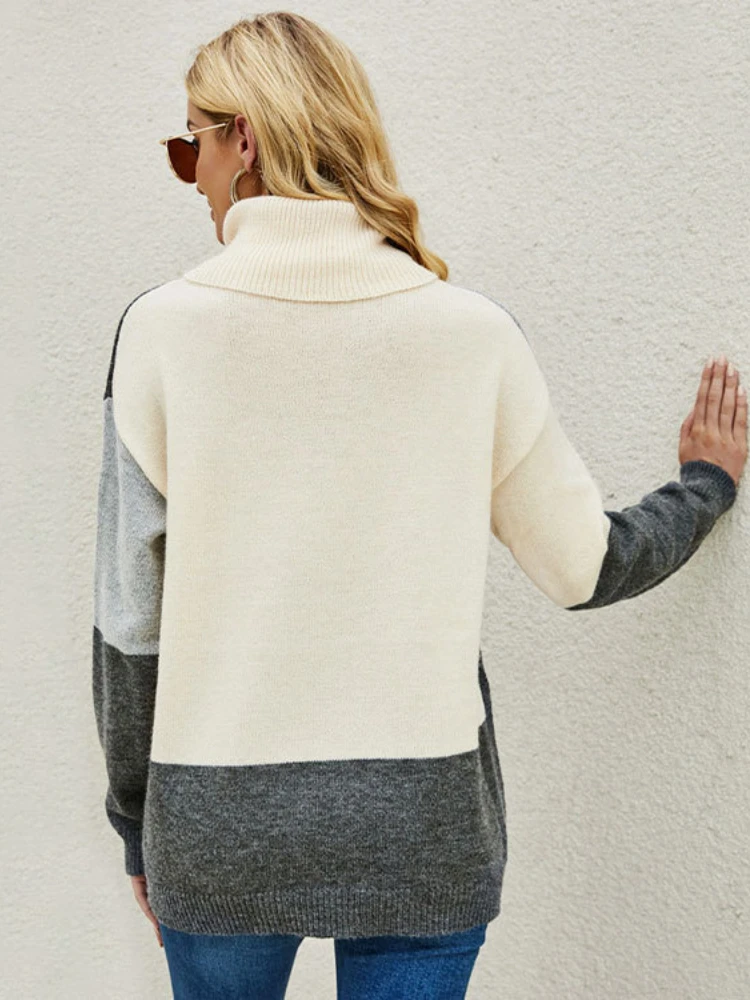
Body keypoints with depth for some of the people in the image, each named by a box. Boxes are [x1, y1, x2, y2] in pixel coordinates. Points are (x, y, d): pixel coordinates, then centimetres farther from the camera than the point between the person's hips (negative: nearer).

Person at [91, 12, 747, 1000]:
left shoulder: (165, 326, -9)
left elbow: (129, 618, -5)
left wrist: (136, 820, 10)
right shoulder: (474, 332, -7)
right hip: (424, 831, 0)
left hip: (218, 830, 1)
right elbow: (588, 565, 3)